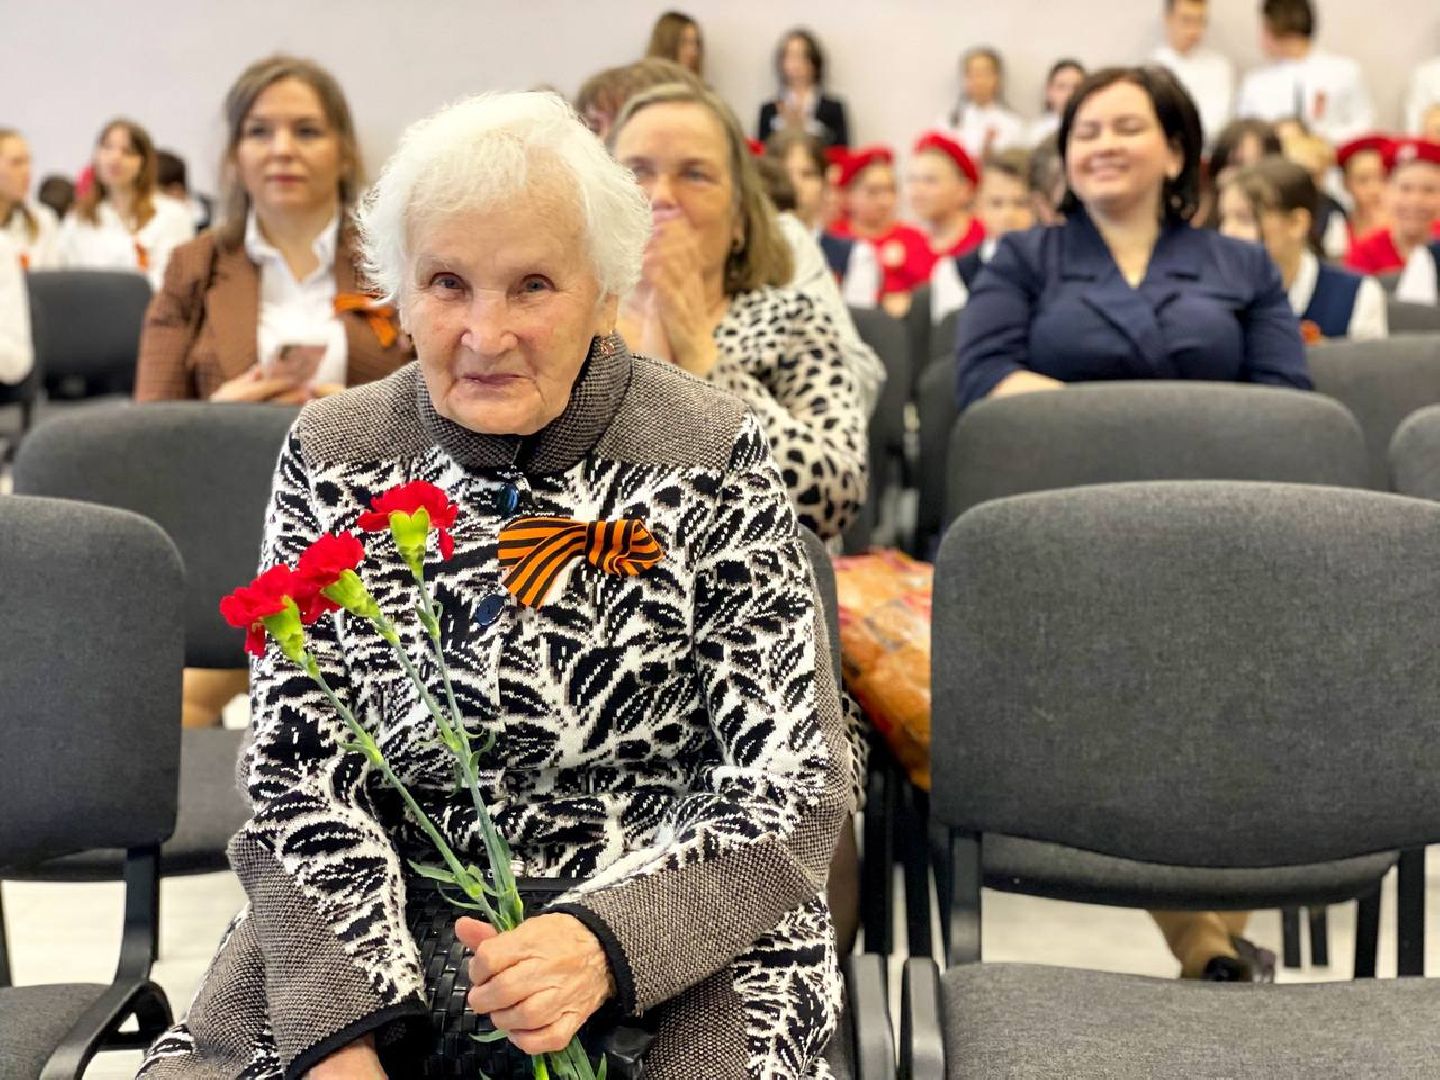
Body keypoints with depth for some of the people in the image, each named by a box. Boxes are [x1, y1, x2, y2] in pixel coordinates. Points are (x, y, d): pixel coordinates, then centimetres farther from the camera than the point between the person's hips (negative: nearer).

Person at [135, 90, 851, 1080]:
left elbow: (789, 787, -10)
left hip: (667, 937, -2)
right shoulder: (329, 459, -2)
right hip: (381, 921, 2)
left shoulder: (714, 457, -10)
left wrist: (607, 943, -26)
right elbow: (302, 776, -1)